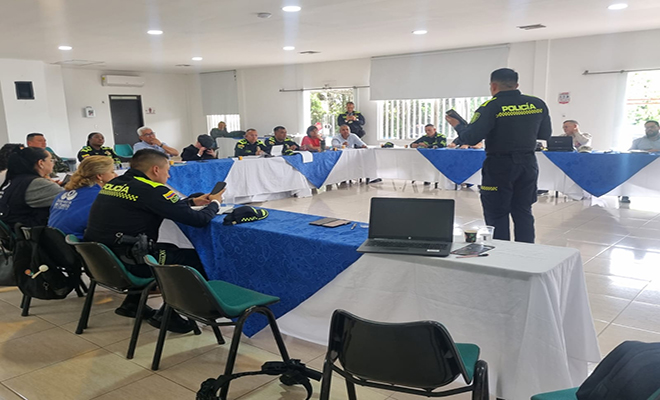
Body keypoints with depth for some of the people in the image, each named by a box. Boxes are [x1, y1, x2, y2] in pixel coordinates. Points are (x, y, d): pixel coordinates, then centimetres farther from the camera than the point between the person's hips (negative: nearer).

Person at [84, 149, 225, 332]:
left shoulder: (113, 184, 9)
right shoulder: (152, 190, -16)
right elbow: (199, 219, -14)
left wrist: (192, 201, 23)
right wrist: (215, 203, 6)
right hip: (126, 265, -9)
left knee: (169, 249, 26)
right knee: (196, 259, 3)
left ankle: (131, 303, 28)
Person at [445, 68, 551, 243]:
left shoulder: (491, 107, -13)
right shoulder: (538, 104, 2)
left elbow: (470, 139, -16)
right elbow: (545, 134, 12)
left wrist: (457, 125, 3)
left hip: (499, 165, -5)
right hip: (528, 163, 5)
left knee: (497, 214, 5)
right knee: (523, 212, 15)